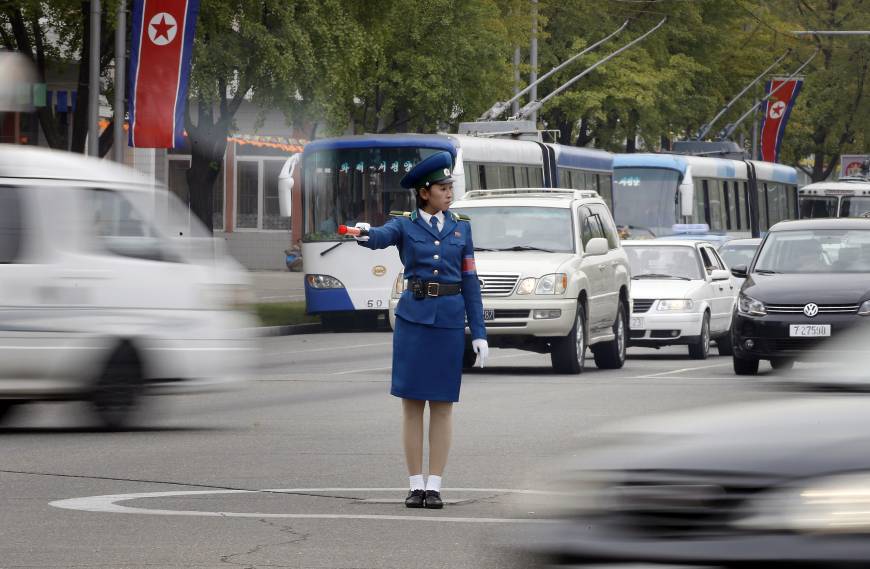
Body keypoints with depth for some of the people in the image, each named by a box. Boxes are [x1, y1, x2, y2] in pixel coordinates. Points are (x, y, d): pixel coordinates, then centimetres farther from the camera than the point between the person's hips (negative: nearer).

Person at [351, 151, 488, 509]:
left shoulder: (461, 227, 9)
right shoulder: (405, 224, 2)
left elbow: (470, 281, 9)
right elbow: (381, 237, -21)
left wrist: (479, 333, 4)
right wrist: (364, 234, -47)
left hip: (450, 320, 1)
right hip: (413, 316, -1)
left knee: (442, 405, 2)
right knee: (412, 403, 1)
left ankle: (434, 486, 6)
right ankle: (415, 485, 7)